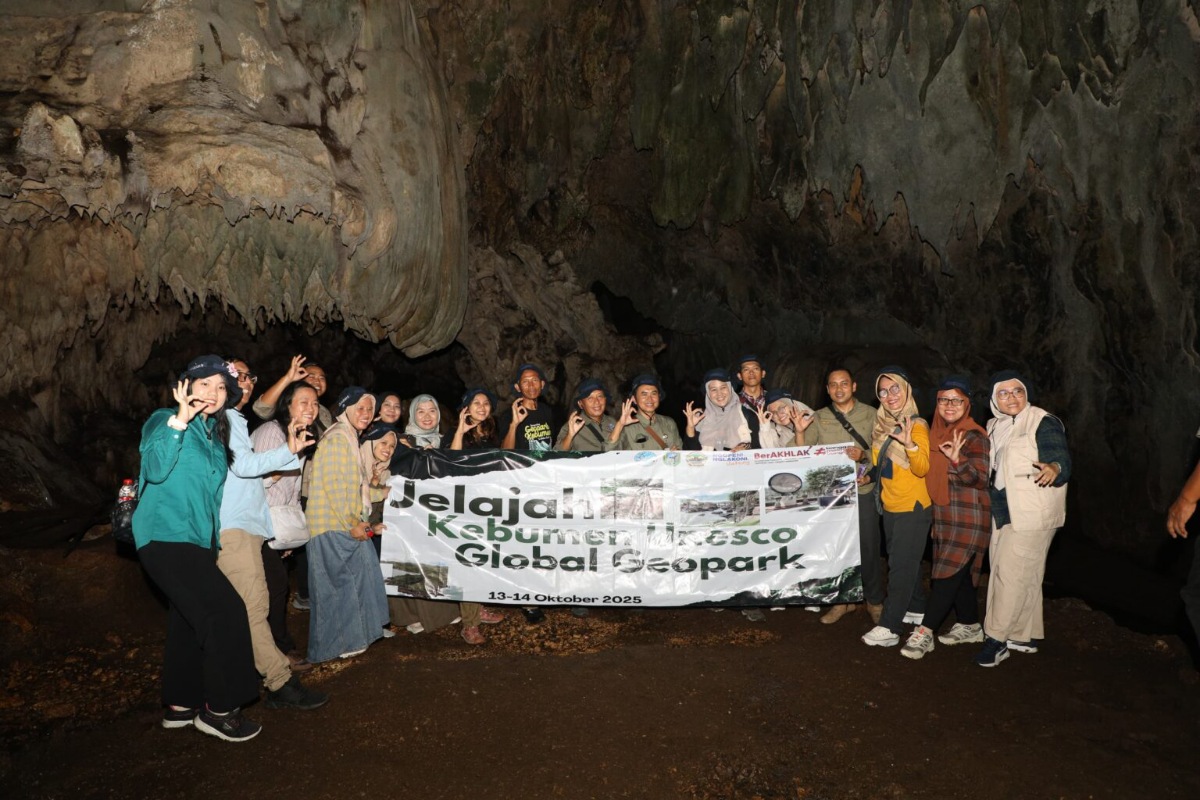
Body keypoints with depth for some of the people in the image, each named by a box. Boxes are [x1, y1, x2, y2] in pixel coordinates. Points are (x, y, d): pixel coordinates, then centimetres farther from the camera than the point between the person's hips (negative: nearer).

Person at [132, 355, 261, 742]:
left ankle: (179, 705, 28)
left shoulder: (213, 433, 15)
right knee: (226, 611, -14)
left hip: (195, 539, 9)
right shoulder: (164, 420, -7)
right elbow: (156, 469, -24)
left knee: (189, 621, 14)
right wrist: (179, 420, -30)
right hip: (166, 536, -9)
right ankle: (219, 709, -4)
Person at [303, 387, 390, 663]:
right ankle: (337, 643, 9)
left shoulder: (349, 438, 18)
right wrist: (352, 523, -18)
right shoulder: (337, 439, -13)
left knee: (354, 577, 11)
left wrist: (358, 521, 14)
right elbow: (332, 485, -20)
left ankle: (349, 636, 21)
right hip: (333, 526, -9)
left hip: (347, 524, 9)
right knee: (340, 582, -2)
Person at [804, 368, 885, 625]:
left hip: (863, 492, -2)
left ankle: (875, 601, 23)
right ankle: (843, 599, 26)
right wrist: (798, 431, -16)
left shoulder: (870, 414, 2)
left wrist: (864, 455, -20)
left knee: (868, 549, 5)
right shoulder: (819, 419, 6)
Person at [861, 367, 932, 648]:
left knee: (901, 565, -6)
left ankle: (889, 627, -5)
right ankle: (917, 609, 33)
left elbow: (922, 469, -25)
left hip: (913, 508, -8)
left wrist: (910, 444, -40)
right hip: (890, 507, 8)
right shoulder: (882, 426, 7)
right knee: (905, 562, 18)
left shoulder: (917, 426, -15)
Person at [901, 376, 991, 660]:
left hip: (968, 518, -8)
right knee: (960, 574, 15)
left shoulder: (974, 436, -12)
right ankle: (971, 626, 29)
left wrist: (957, 460, -35)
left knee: (948, 574, -7)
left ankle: (924, 633, -4)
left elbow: (980, 477, -20)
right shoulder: (937, 433, 10)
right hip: (944, 516, 8)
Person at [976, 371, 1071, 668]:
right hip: (1003, 513, 8)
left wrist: (1054, 469, -43)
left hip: (1031, 516, -8)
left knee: (1011, 574, -7)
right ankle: (1025, 637, 26)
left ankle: (996, 637, 1)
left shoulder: (1044, 423, -12)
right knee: (1024, 576, 16)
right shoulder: (994, 426, 11)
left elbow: (1062, 461, -21)